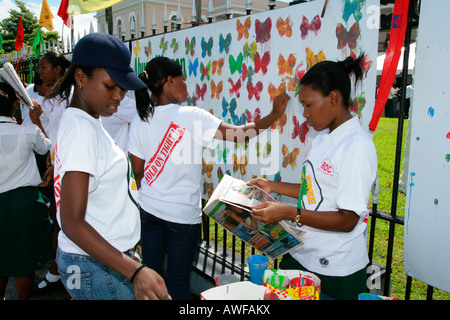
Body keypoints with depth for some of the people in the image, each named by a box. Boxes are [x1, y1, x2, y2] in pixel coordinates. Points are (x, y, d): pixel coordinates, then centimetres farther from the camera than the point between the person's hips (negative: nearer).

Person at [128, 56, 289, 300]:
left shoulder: (139, 122, -3)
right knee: (179, 279, 11)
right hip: (183, 214, -4)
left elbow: (139, 173, 4)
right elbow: (238, 134, -12)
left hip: (149, 209, 5)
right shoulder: (192, 117, -17)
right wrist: (275, 114, 1)